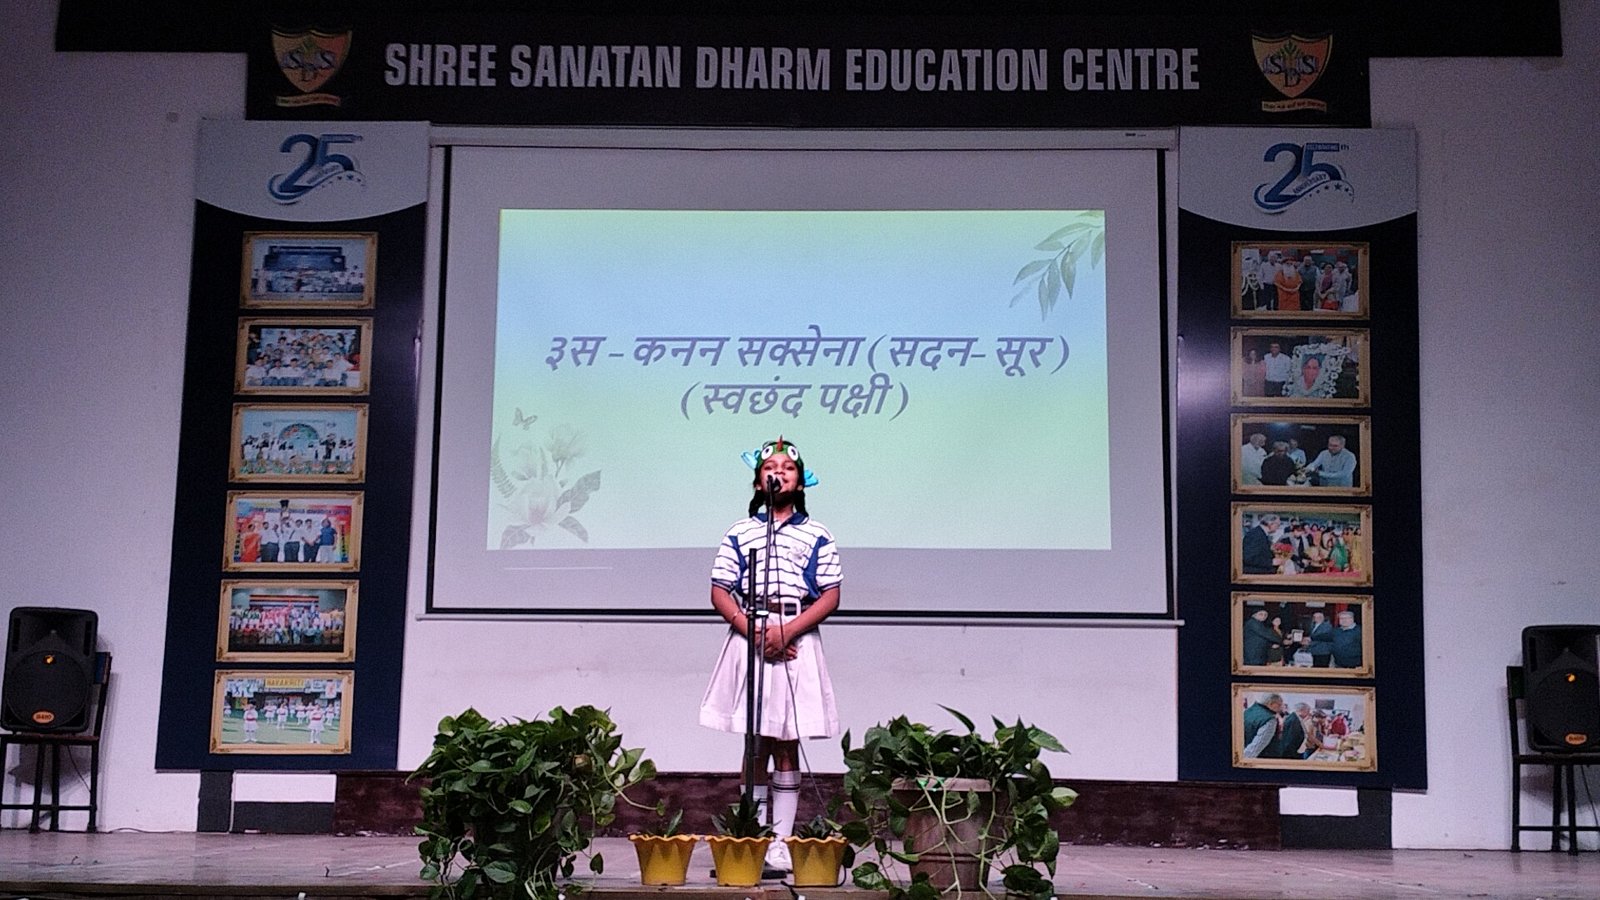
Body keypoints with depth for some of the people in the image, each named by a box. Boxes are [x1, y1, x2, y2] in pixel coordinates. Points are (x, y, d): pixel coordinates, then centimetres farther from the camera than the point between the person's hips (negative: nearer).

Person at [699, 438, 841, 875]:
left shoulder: (818, 537, 6)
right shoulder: (738, 533, 8)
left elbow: (830, 597, 0)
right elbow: (720, 592, 4)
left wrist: (786, 631, -13)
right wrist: (753, 630, -11)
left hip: (796, 643, 0)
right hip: (747, 638, 1)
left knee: (786, 745, 1)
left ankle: (780, 842, 5)